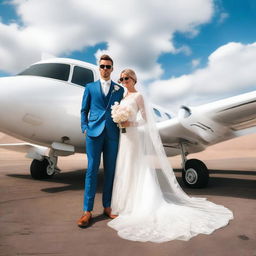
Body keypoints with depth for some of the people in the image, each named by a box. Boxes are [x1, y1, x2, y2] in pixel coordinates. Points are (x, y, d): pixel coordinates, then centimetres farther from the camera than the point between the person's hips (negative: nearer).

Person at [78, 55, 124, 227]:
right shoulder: (90, 87, 13)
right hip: (94, 132, -1)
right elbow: (84, 110, 12)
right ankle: (87, 210, 5)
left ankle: (107, 206, 17)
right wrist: (85, 128, 0)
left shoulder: (119, 89, 14)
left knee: (110, 170, 5)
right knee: (92, 169, -2)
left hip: (113, 134, 1)